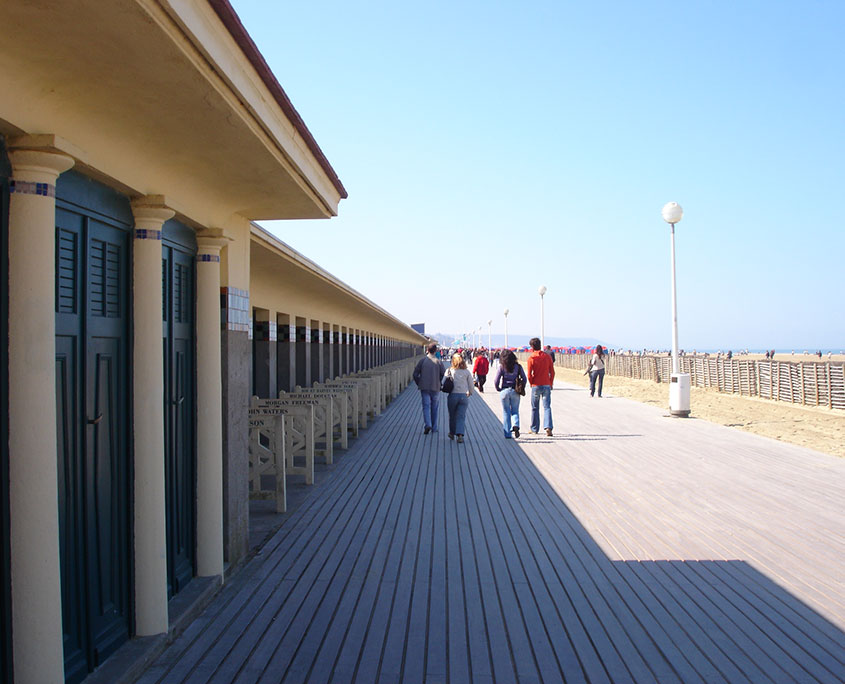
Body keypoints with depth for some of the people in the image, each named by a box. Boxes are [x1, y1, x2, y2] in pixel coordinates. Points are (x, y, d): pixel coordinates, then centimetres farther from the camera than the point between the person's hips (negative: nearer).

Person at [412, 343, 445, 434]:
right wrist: (438, 382, 8)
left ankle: (427, 424, -21)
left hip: (424, 388, 0)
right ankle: (434, 428, 18)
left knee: (426, 406, 0)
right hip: (435, 388, 0)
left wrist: (419, 384, 10)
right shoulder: (439, 362, -4)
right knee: (434, 408, 12)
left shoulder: (422, 360, -1)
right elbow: (444, 374, -8)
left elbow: (415, 374, -2)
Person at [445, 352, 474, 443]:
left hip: (452, 395, 0)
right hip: (464, 396, 0)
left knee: (452, 415, 17)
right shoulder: (467, 372, 1)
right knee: (461, 416, 1)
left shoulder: (449, 371, -3)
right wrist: (470, 393, 21)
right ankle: (460, 434, -15)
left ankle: (452, 433, 31)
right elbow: (471, 384, 5)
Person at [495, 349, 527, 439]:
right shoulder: (518, 366, -1)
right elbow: (524, 379, 1)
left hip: (505, 391, -1)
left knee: (506, 412, 8)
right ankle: (516, 425, -14)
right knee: (515, 411, 14)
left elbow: (496, 381, -8)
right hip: (515, 391, 1)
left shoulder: (502, 367, -7)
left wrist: (498, 389, 8)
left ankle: (507, 434, 8)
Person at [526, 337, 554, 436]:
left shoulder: (531, 358, -8)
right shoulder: (547, 356, 2)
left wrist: (531, 384, 7)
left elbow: (529, 374, -10)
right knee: (547, 407, 1)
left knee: (535, 408, 11)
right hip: (547, 385, 2)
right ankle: (548, 427, -16)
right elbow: (552, 372, 2)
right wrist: (551, 384, 13)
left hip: (536, 386, -2)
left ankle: (534, 430, 18)